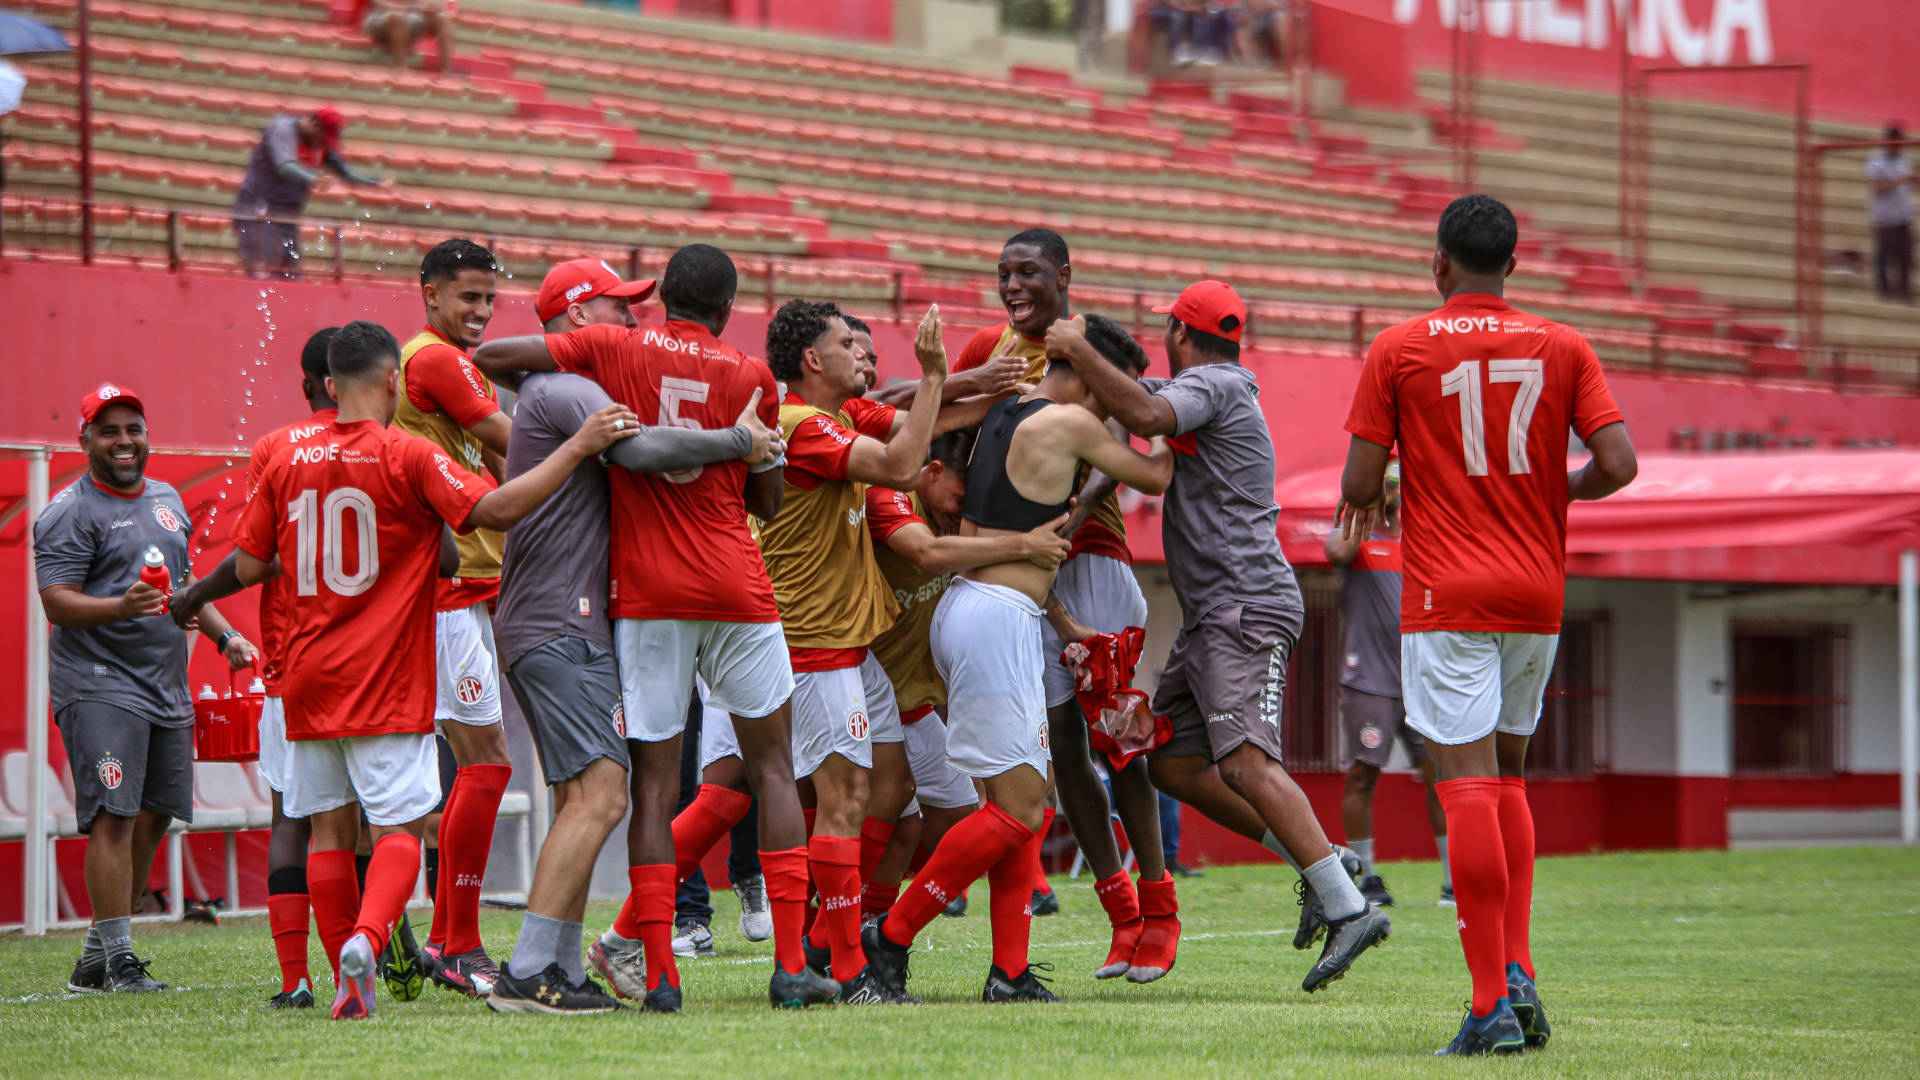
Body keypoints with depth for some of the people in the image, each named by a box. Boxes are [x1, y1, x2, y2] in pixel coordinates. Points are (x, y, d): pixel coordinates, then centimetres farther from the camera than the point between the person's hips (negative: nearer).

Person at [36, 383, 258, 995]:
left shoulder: (166, 500, 18)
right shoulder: (70, 513, -7)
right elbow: (58, 602, -15)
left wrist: (223, 634, 18)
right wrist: (122, 607, -31)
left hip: (166, 686, 8)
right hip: (99, 685, -8)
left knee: (152, 818, 6)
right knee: (115, 817, -14)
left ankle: (97, 956, 13)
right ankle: (117, 959, -15)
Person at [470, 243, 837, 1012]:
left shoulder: (615, 350, 1)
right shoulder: (750, 376, 3)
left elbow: (489, 357, 2)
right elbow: (767, 501, 10)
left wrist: (553, 391, 19)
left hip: (645, 592, 0)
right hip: (736, 588, 0)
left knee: (654, 781, 3)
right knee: (772, 768, 9)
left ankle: (657, 972, -5)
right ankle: (790, 966, 0)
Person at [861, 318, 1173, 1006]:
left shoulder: (1004, 413, 16)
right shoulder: (1069, 422, -9)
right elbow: (1153, 478, 4)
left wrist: (1064, 624, 23)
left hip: (976, 608, 10)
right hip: (996, 621, -10)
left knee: (1026, 800, 10)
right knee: (1018, 806, -8)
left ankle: (1010, 973, 6)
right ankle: (889, 938, -5)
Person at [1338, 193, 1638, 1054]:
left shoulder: (1398, 351, -2)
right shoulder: (1563, 349, 5)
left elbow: (1359, 484, -5)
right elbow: (1618, 464, -4)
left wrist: (1363, 502, 19)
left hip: (1446, 594, -4)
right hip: (1538, 593, 4)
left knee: (1468, 784, -8)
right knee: (1507, 778, 19)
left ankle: (1493, 1003, -14)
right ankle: (1516, 974, 8)